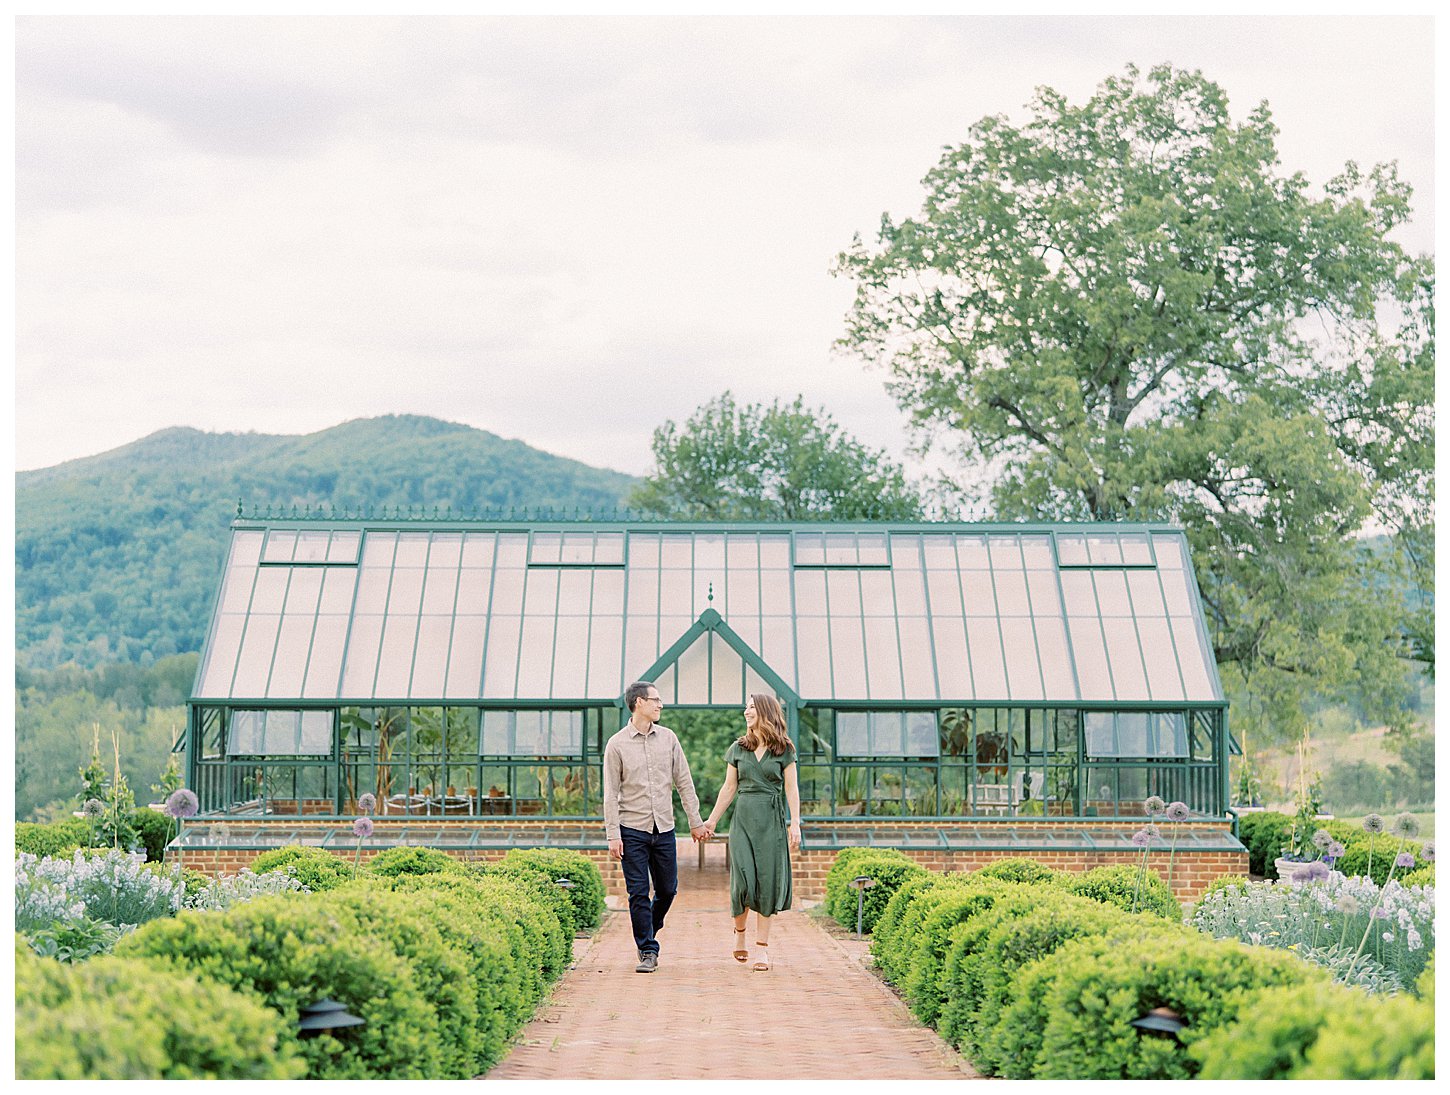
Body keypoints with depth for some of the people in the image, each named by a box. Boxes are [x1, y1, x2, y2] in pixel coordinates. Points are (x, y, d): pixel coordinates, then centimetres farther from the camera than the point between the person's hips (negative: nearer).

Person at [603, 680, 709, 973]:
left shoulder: (668, 738, 7)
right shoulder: (617, 744, -3)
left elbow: (684, 782, 11)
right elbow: (611, 794, -4)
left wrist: (695, 821, 9)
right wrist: (613, 835, -9)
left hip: (664, 828, 4)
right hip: (632, 830, -3)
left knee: (667, 889, 9)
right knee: (639, 893, -2)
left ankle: (649, 930, 34)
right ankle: (648, 952, 6)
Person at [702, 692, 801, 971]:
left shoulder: (784, 749, 3)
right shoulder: (737, 748, 9)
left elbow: (791, 788, 2)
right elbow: (729, 787, 13)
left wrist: (795, 823, -6)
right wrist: (712, 820, 13)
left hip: (772, 820, -1)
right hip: (743, 818, 1)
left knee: (767, 881, -3)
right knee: (744, 879, -9)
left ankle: (763, 946, 3)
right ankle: (739, 930, 18)